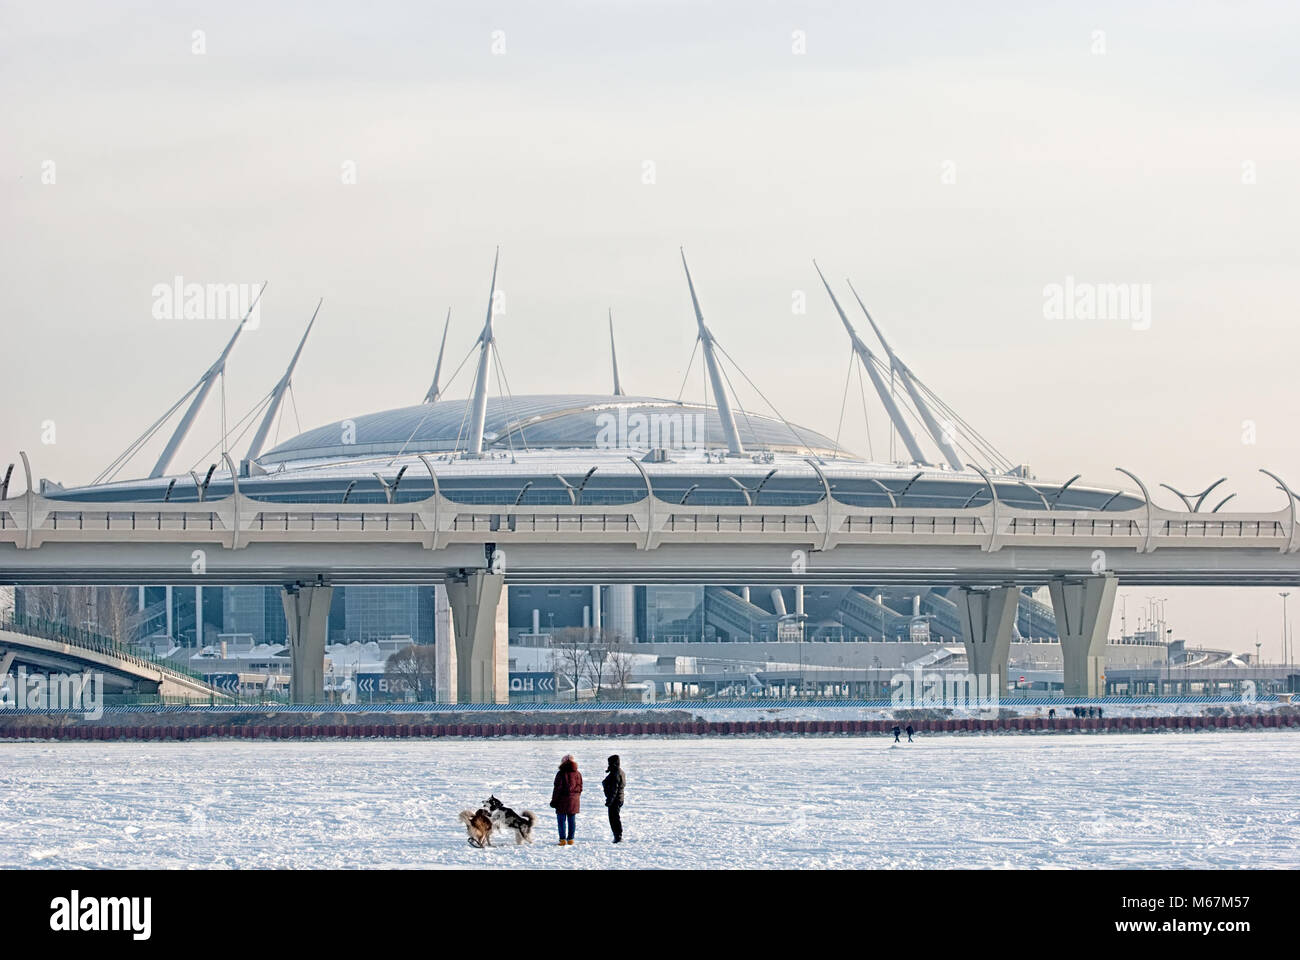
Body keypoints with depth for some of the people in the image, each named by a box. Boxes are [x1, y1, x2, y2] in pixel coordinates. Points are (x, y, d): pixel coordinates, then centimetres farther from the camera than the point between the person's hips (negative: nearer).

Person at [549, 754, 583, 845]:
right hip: (574, 801, 5)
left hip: (563, 800, -5)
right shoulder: (577, 774, 5)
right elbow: (580, 788, 12)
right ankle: (570, 839, 13)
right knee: (571, 820, 10)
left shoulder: (561, 773, -10)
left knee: (561, 820, -1)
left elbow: (557, 788, -10)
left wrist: (554, 800, -3)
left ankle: (563, 839, -7)